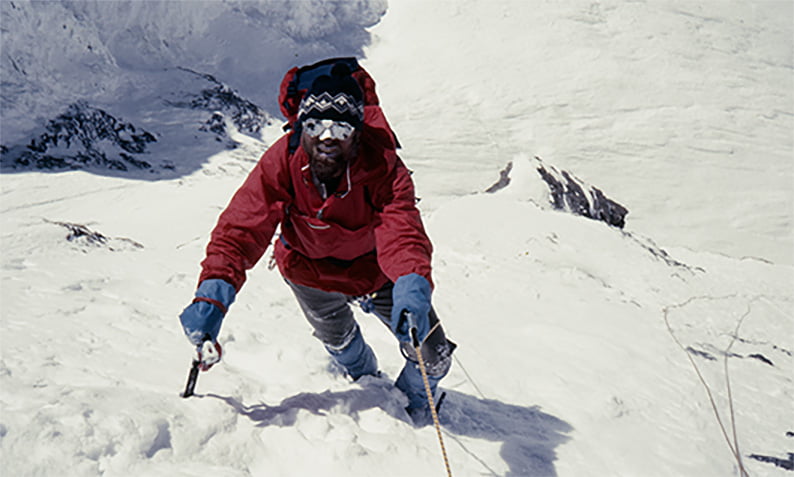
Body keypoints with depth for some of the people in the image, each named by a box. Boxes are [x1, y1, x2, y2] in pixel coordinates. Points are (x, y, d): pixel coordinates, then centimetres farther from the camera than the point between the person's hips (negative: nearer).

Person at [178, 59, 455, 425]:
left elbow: (402, 229, -48)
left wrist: (412, 283, -69)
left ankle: (412, 402, 38)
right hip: (311, 272, 2)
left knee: (432, 357, 0)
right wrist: (214, 291, -51)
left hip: (375, 269, -1)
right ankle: (366, 382, 66)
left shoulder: (381, 165, -34)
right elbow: (242, 226, -34)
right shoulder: (281, 161, -29)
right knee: (337, 340, 27)